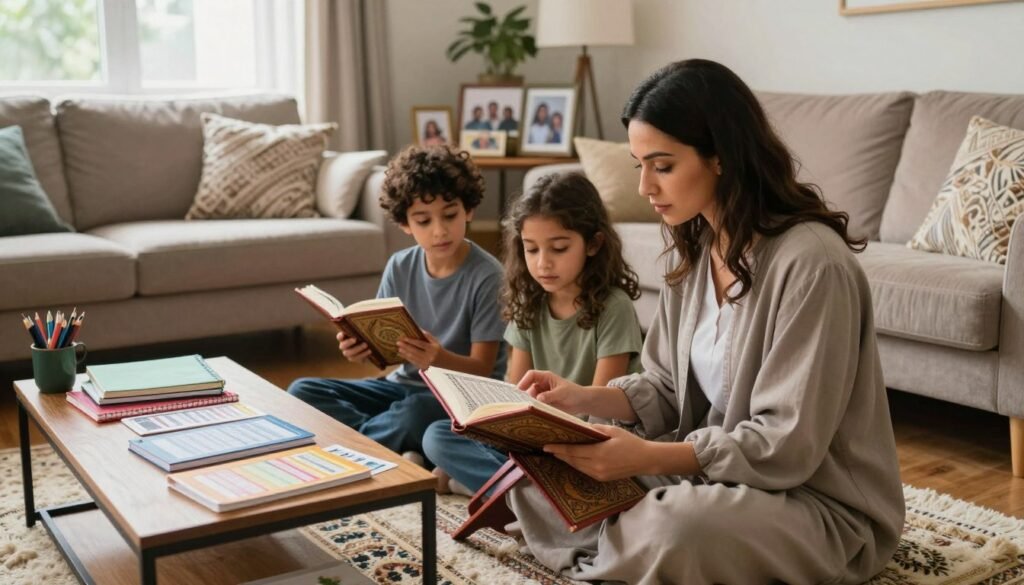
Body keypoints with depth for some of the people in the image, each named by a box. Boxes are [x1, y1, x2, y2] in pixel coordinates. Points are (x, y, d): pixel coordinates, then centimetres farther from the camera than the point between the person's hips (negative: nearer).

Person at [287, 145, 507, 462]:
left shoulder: (486, 276, -16)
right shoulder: (399, 267, 0)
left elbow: (483, 368, -15)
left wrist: (440, 358, -36)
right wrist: (362, 347, -21)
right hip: (406, 384, 7)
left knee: (416, 412, -40)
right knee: (303, 391, -9)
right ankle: (397, 451, -19)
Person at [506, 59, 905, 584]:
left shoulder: (811, 263, -24)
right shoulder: (695, 248, 2)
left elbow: (787, 446, -25)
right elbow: (668, 388, 8)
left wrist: (646, 458, -32)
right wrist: (583, 398, -11)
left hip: (819, 504, -7)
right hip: (712, 472, 7)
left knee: (676, 530, -37)